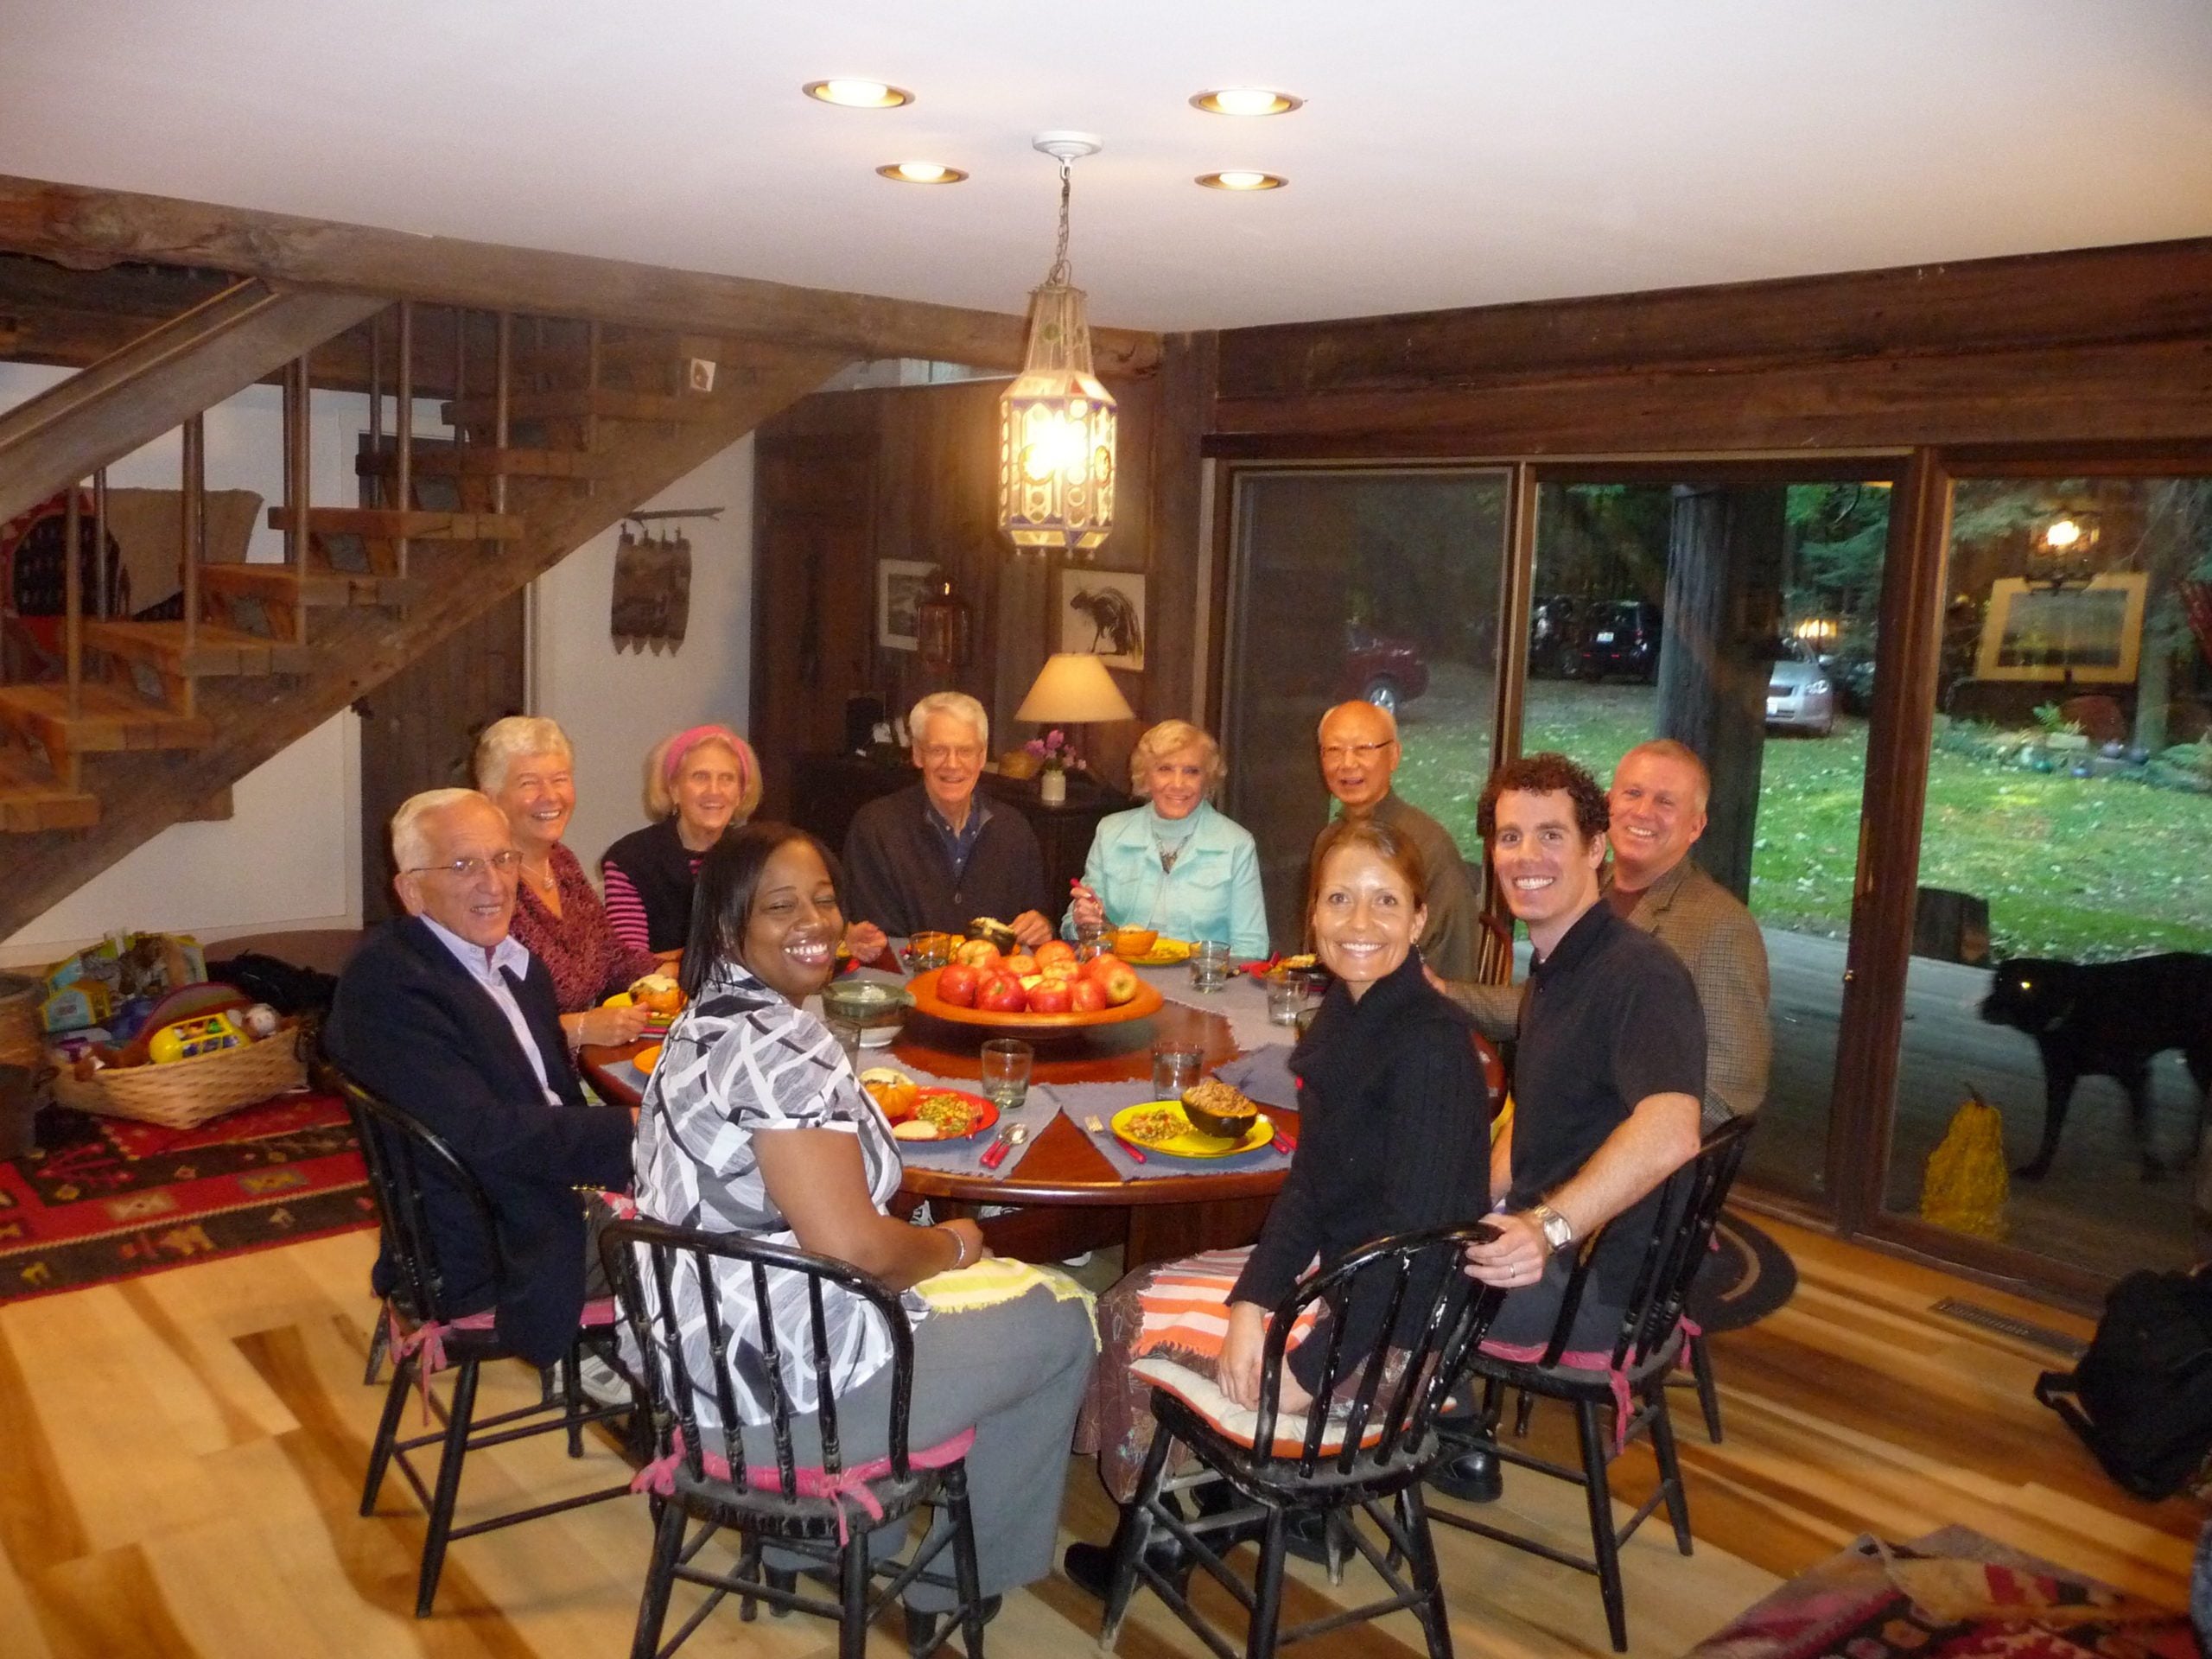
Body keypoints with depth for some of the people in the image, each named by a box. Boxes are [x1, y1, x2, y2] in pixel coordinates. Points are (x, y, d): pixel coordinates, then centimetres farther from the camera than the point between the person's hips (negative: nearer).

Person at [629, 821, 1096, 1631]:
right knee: (1061, 1318, 8)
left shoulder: (710, 1019, 7)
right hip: (780, 1383, -9)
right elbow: (851, 1246, -27)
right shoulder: (778, 1043, -24)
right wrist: (952, 1246, -7)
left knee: (1010, 1286, 28)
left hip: (708, 1344, 10)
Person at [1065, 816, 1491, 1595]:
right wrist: (1250, 1304, -10)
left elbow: (1414, 1236, -25)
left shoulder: (1432, 1042, -25)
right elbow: (1308, 1186, 2)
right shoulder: (1342, 1015, 1)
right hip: (1333, 1268, 8)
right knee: (1132, 1296, 9)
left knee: (1137, 1321, -2)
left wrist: (1307, 1366, -20)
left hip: (1394, 1327, -8)